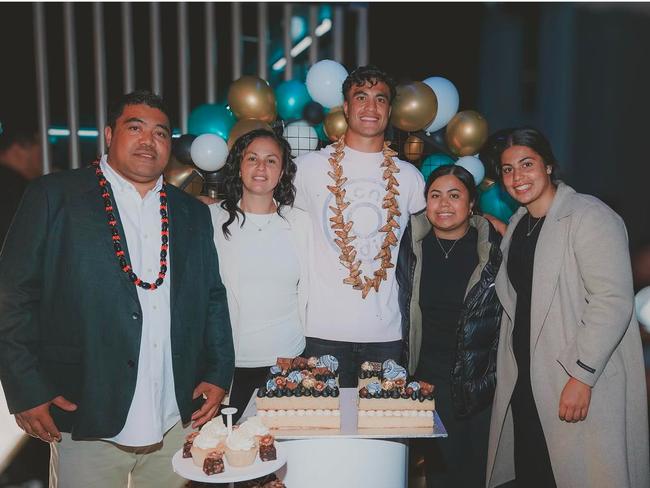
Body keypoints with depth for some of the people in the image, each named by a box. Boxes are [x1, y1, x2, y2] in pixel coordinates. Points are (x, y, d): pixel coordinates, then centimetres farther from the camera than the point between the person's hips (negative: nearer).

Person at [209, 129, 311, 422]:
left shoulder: (299, 222, 3)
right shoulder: (212, 218, 0)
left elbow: (306, 290, 8)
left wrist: (299, 351, 6)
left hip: (287, 357, 1)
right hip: (228, 361, -1)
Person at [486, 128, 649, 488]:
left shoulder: (589, 217, -12)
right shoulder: (518, 224, 14)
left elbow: (613, 301, -19)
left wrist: (582, 376, -22)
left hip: (582, 388, -7)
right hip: (524, 385, 7)